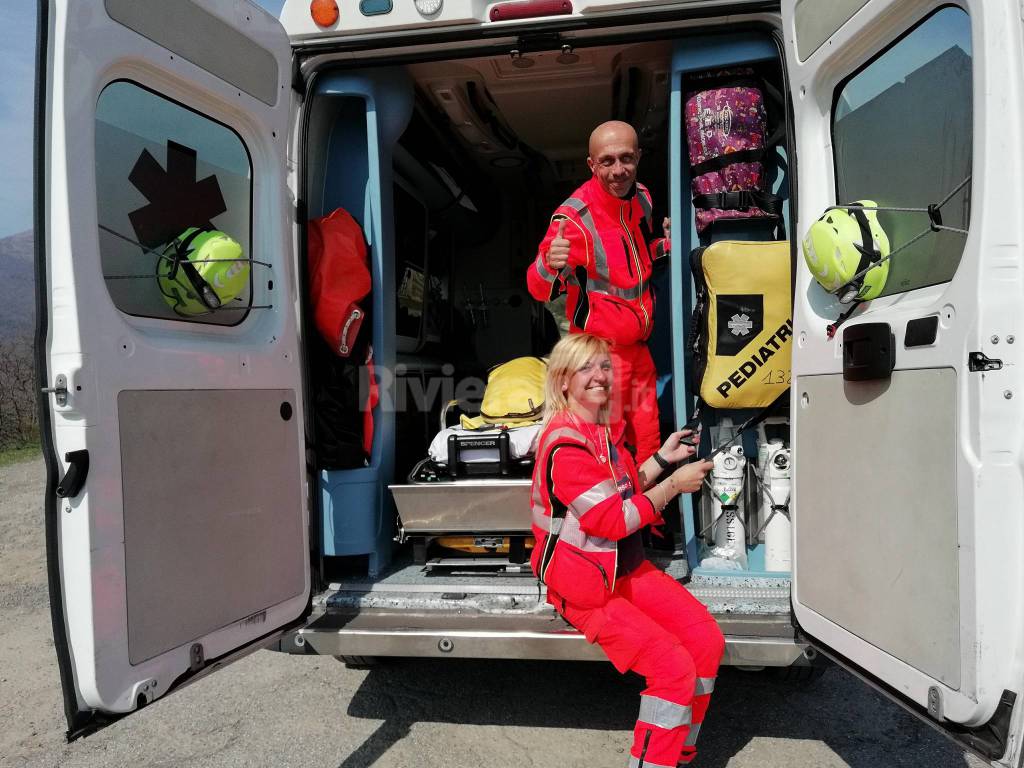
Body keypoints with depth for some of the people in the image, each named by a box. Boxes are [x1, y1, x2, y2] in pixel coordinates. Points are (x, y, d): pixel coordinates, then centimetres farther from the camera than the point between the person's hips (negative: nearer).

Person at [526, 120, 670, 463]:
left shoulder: (641, 197, 1)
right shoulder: (575, 216, -22)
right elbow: (540, 289, -25)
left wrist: (665, 242, -1)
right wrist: (549, 264, -46)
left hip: (638, 344, 7)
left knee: (648, 440, 21)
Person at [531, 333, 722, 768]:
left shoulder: (605, 430, 9)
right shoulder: (564, 443, -21)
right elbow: (612, 520, -23)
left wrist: (663, 457, 7)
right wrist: (674, 485, -14)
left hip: (626, 568, 9)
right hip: (585, 586, -8)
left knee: (707, 640, -3)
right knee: (674, 667, -17)